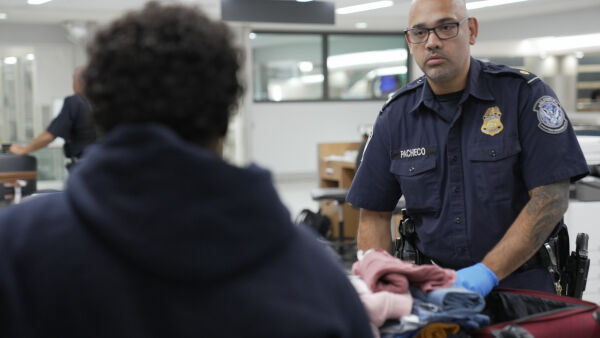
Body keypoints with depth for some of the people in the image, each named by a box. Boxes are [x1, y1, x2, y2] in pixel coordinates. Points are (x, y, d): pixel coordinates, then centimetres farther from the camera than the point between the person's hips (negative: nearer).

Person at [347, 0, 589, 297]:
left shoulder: (523, 94, -4)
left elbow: (551, 197, -11)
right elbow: (374, 214, 9)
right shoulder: (395, 116, 6)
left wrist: (488, 272, -20)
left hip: (520, 283, -2)